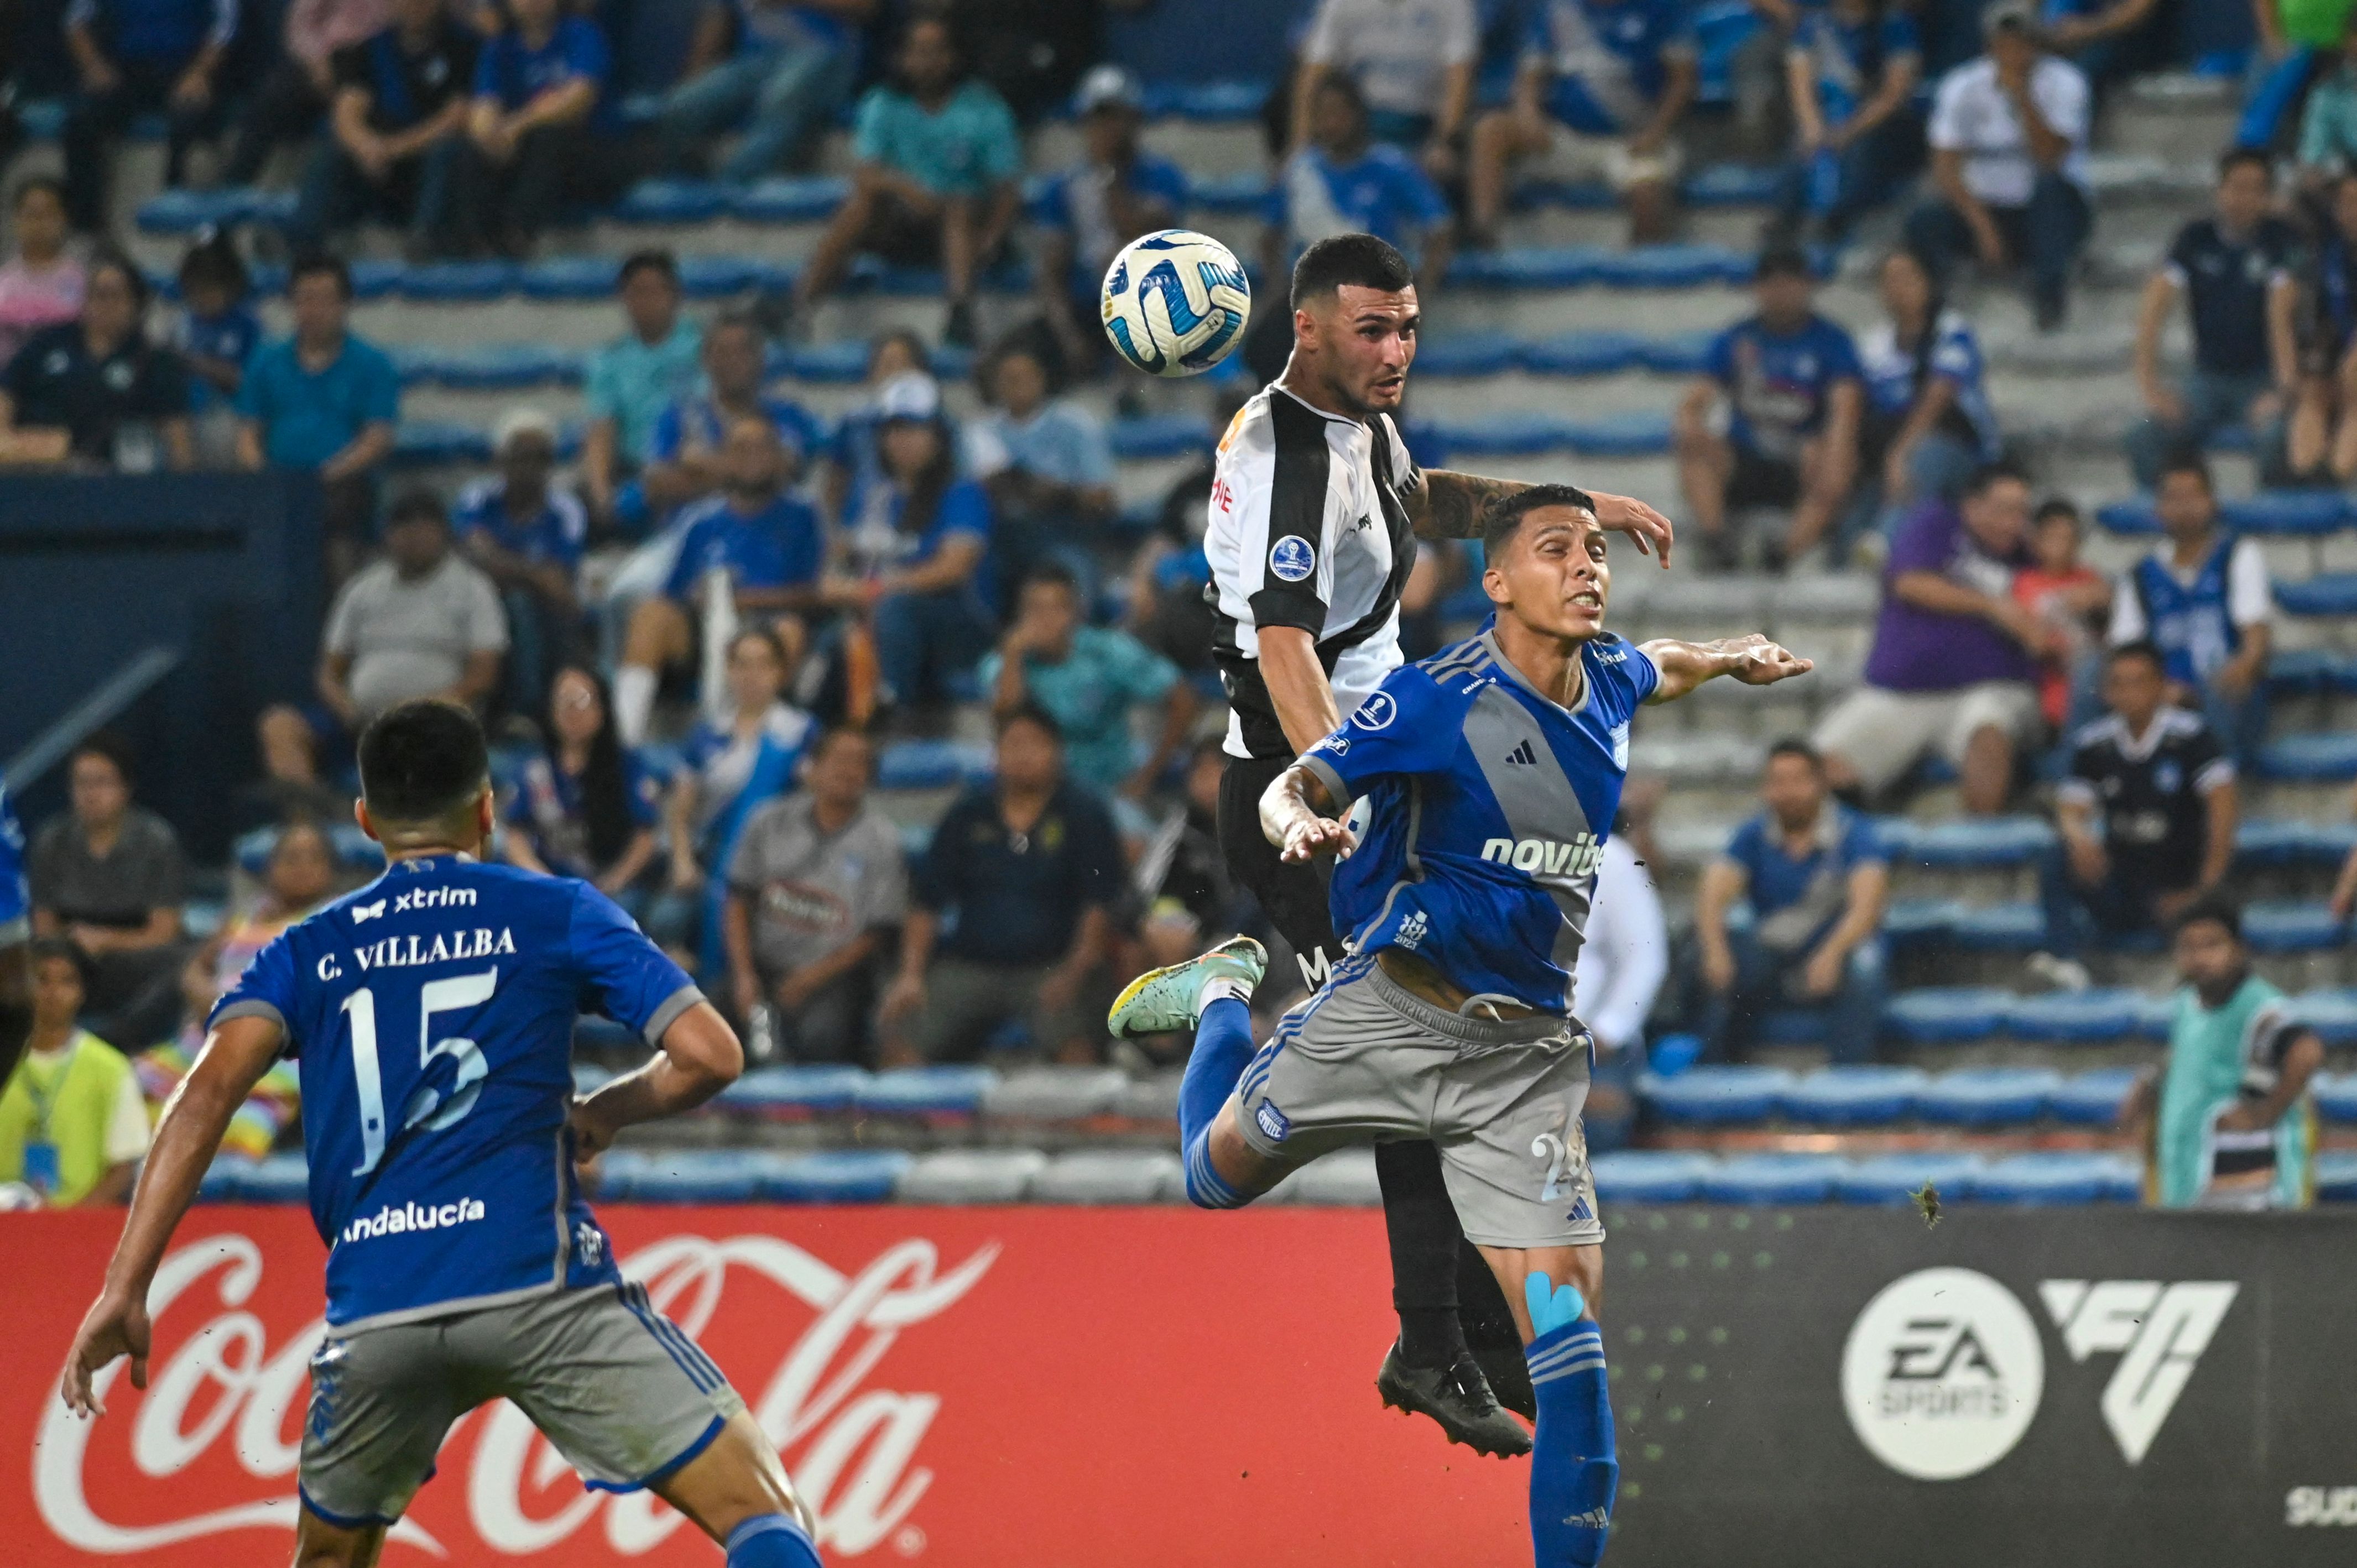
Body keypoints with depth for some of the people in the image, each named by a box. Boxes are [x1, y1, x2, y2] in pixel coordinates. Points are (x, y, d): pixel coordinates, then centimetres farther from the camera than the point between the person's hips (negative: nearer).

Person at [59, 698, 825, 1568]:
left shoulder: (306, 952, 18)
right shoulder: (557, 913, 12)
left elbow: (210, 1091, 1)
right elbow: (710, 1055, 4)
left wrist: (124, 1288, -3)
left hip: (374, 1310, 3)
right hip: (535, 1280, -3)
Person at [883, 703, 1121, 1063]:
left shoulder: (1084, 815, 3)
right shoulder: (969, 814, 12)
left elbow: (1099, 907, -4)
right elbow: (926, 901, 11)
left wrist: (1073, 975, -18)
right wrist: (911, 974, -3)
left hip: (1049, 968, -3)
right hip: (968, 963, 3)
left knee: (1072, 1040, -33)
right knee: (903, 1046, -20)